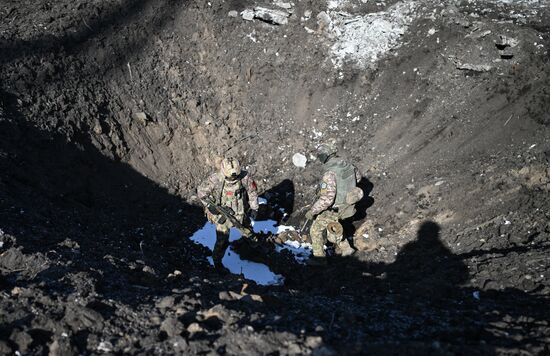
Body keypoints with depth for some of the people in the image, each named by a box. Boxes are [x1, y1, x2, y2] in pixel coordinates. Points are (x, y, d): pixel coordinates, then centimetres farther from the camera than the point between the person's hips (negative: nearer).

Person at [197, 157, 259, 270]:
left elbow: (253, 191, -4)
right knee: (222, 241, -1)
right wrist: (209, 205, -18)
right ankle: (217, 261, 28)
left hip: (241, 213, 3)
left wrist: (254, 208, -3)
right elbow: (201, 191, -10)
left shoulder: (245, 177, -21)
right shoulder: (215, 179, -26)